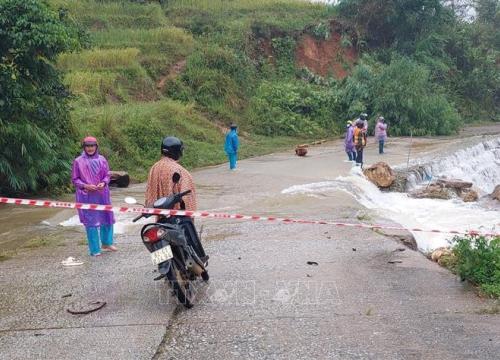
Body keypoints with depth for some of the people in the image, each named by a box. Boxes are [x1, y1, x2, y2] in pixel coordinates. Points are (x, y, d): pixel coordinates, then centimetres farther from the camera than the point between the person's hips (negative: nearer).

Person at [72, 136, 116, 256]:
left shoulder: (102, 159, 3)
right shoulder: (78, 161, -3)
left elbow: (107, 175, 8)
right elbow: (74, 179, 0)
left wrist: (103, 183, -12)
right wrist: (86, 186, -14)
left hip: (102, 194, 3)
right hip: (86, 196, -3)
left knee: (107, 218, 12)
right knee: (91, 222, 1)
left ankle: (106, 243, 34)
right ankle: (94, 250, 11)